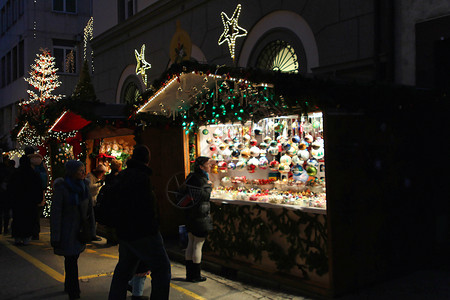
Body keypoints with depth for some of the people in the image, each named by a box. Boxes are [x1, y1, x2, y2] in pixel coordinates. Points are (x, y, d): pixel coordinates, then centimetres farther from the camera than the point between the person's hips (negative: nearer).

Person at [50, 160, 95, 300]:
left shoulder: (85, 185, 1)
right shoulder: (61, 188, -16)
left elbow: (89, 208, 8)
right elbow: (55, 213, -14)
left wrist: (91, 229, 8)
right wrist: (55, 237, -15)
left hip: (80, 229, 5)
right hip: (67, 229, -5)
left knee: (73, 258, 18)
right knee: (71, 261, -5)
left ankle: (69, 286, 38)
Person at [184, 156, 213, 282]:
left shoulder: (191, 177, 10)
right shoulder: (201, 179, -17)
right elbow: (204, 196, -23)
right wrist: (209, 185, -8)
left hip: (190, 215, 9)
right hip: (200, 216, -9)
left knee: (190, 244, 14)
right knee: (198, 245, 1)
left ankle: (189, 273, 23)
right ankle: (196, 275, 11)